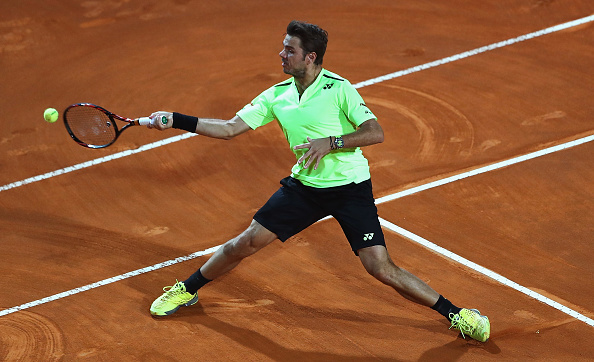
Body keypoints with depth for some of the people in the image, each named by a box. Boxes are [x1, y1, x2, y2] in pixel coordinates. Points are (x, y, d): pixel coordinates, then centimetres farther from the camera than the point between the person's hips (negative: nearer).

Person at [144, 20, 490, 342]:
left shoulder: (339, 89, -14)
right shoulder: (276, 96, 2)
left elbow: (376, 133, -19)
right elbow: (230, 128, 4)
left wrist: (330, 143, -28)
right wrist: (176, 120, -2)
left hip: (351, 188, -5)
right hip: (305, 186, 5)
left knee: (381, 268, -14)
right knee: (246, 242, 2)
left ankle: (456, 314, -1)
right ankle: (187, 290, 24)